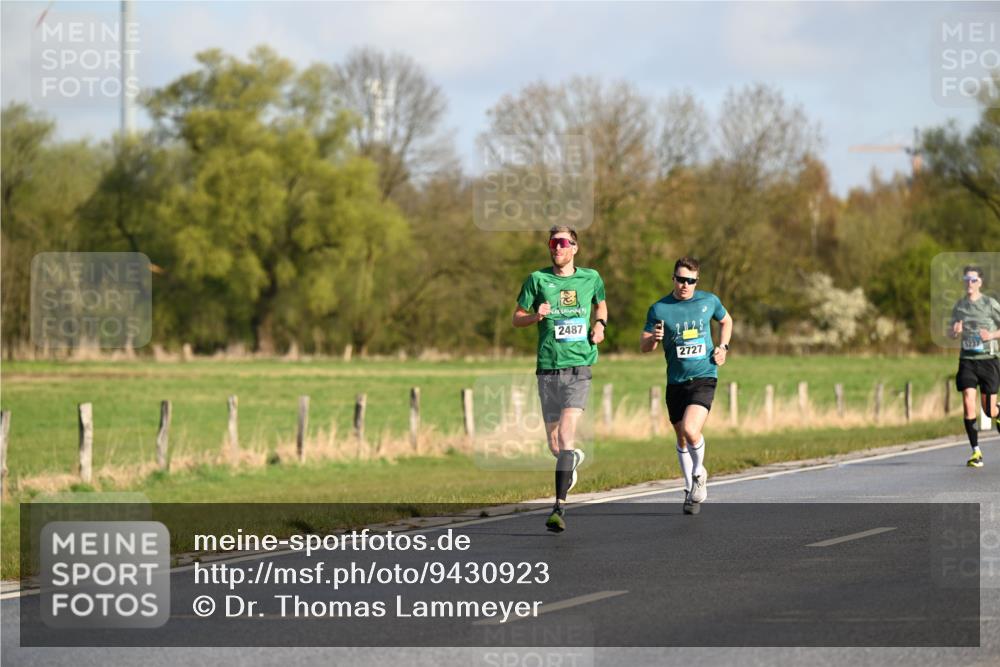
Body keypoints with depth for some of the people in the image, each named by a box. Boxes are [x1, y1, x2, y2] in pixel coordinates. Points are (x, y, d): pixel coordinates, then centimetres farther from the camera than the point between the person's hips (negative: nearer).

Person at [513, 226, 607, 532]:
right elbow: (517, 317, 9)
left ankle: (559, 508, -19)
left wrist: (600, 325, 7)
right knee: (554, 446, 7)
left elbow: (601, 303, 27)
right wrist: (536, 315, -12)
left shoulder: (591, 278, 7)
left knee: (566, 437, -17)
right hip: (548, 369, 1)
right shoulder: (537, 279, 4)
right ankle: (574, 460, 44)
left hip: (579, 367, -1)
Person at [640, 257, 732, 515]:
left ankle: (699, 473, 8)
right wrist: (653, 338, -23)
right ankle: (691, 489, 31)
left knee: (690, 431, -21)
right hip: (676, 382, 2)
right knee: (682, 438, 12)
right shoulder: (659, 309, -2)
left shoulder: (709, 301, 2)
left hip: (704, 377, -2)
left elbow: (726, 321, 22)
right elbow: (643, 346, 0)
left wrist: (723, 347, 6)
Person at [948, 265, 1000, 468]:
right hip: (967, 361, 2)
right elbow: (953, 334, 19)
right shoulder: (959, 306, 9)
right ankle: (976, 452, -9)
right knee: (968, 402, -13)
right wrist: (955, 331, -4)